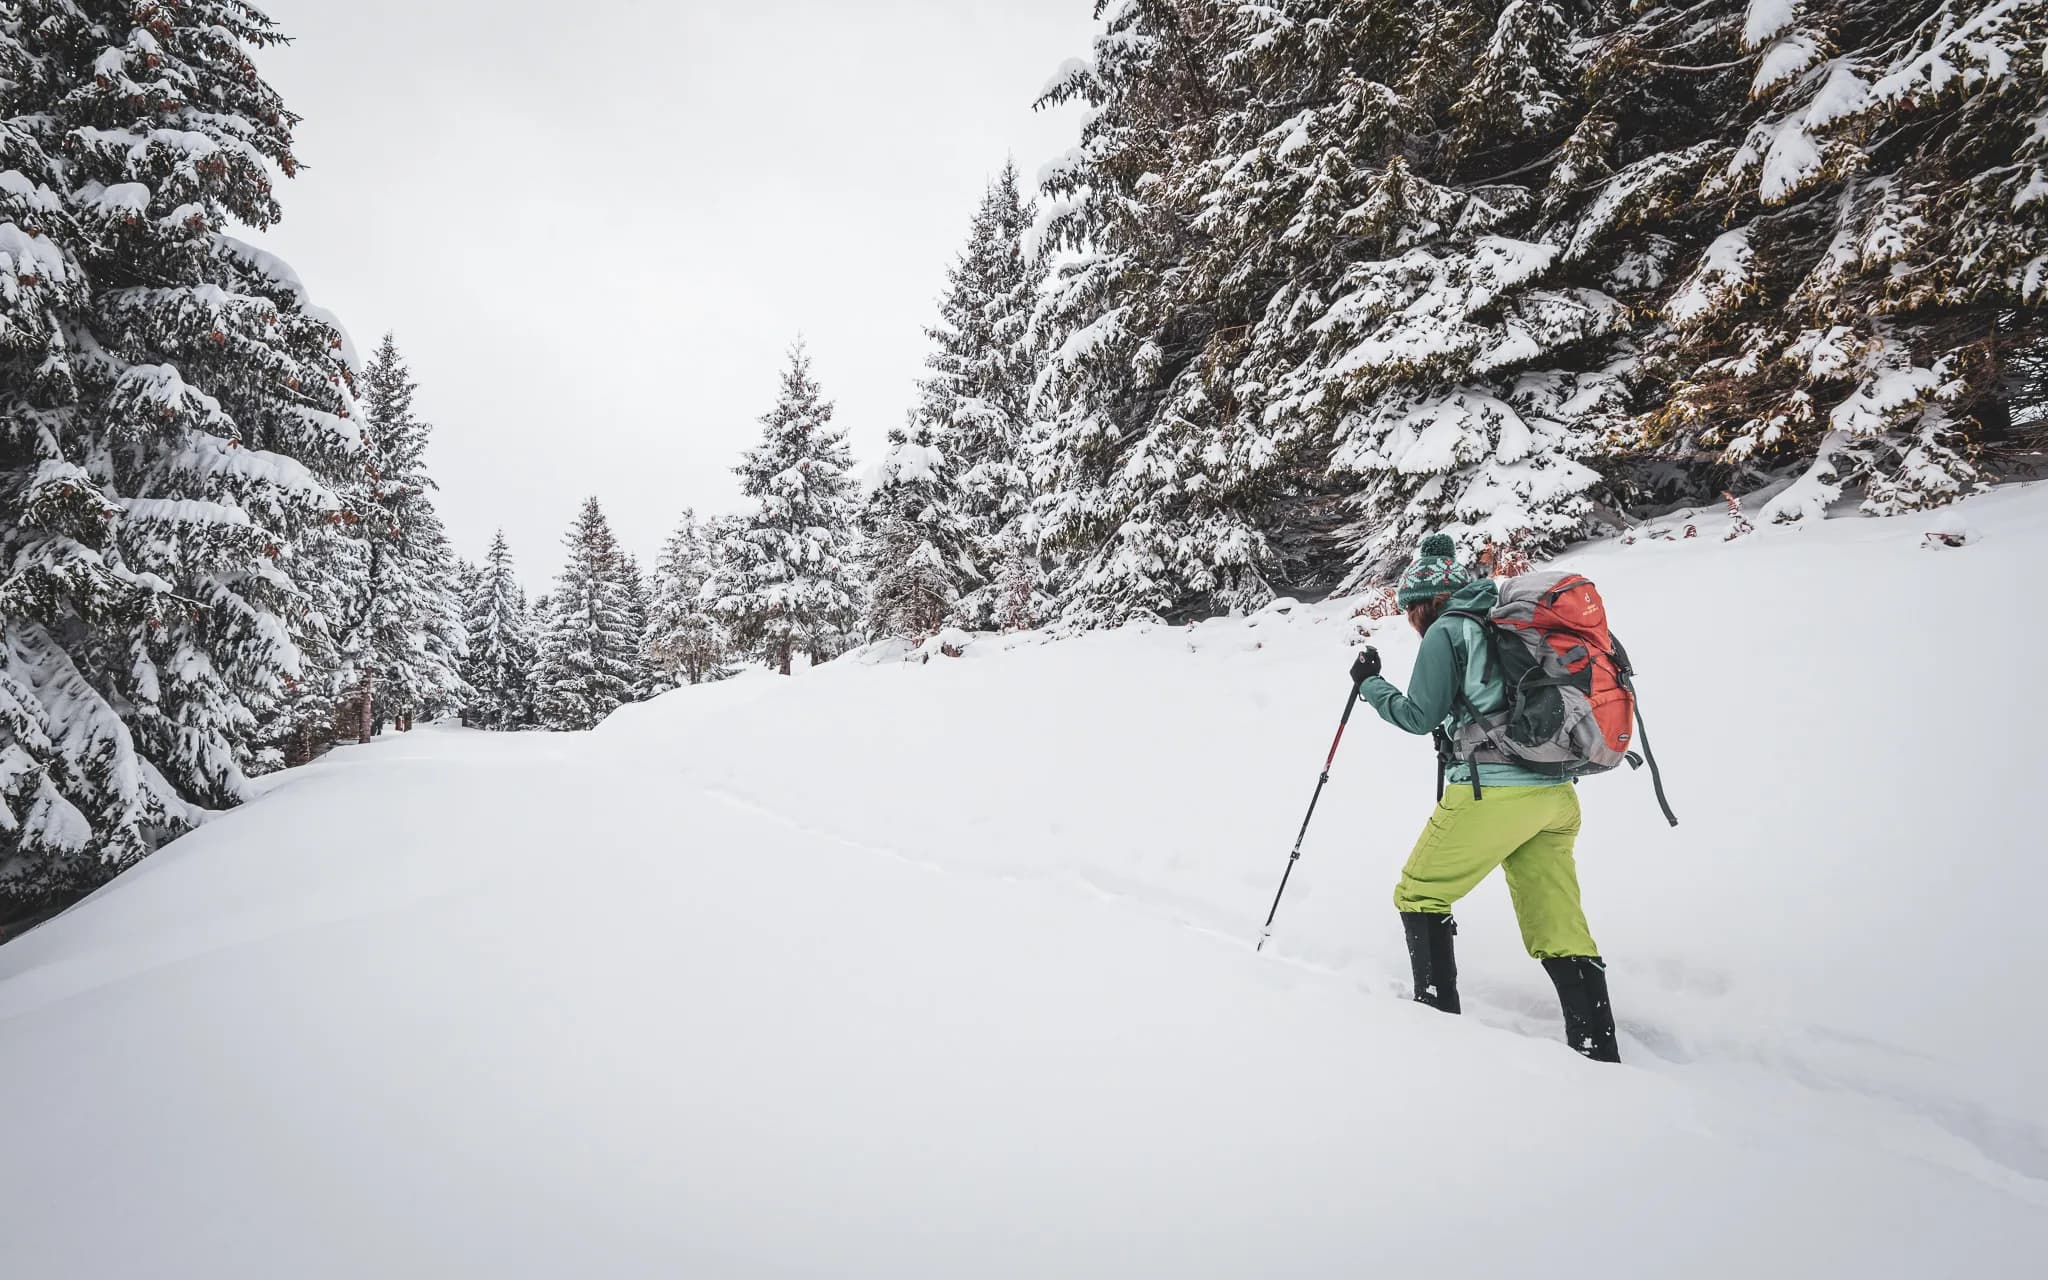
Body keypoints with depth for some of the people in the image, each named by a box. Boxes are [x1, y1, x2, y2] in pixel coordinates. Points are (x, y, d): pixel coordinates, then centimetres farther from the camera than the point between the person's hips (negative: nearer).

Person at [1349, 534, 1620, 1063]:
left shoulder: (1447, 629, -1)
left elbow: (1420, 716, -4)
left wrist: (1370, 683, 9)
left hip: (1491, 790, -8)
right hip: (1555, 794, 8)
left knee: (1419, 895, 9)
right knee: (1562, 933, 9)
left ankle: (1438, 1014, 7)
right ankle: (1600, 1054, 6)